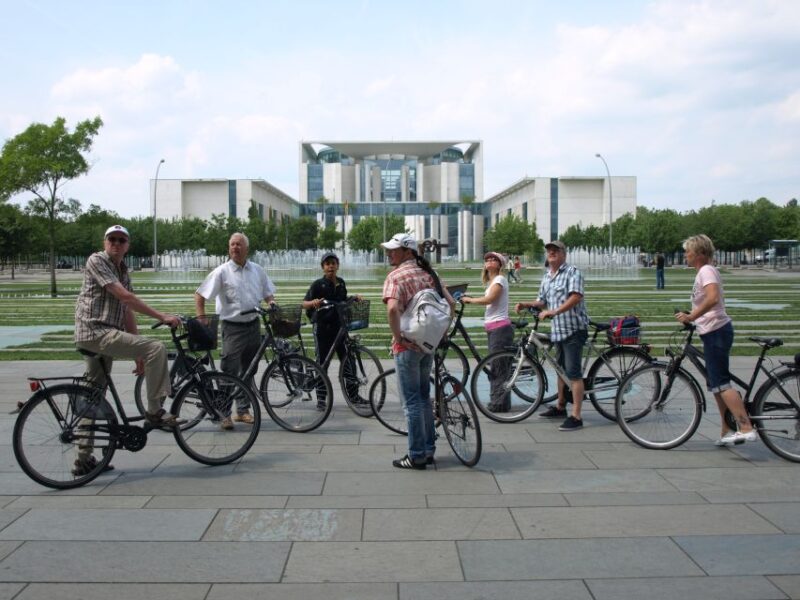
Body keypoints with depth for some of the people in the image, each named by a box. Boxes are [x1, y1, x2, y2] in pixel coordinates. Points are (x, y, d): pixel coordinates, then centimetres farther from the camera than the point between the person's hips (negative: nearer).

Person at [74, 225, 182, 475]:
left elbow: (127, 312, 16)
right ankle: (155, 411, -12)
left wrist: (139, 354, 12)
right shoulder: (96, 261, -7)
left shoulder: (124, 271, 18)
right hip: (96, 331, -9)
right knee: (157, 348, -21)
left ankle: (84, 459, 20)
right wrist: (162, 316, -20)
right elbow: (125, 296, -18)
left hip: (106, 334, 9)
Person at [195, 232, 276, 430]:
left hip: (253, 325, 5)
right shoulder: (222, 272, -5)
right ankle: (224, 414, -1)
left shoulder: (257, 270, 8)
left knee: (248, 371, 12)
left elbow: (268, 295, 15)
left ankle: (243, 410, 24)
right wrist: (201, 319, -15)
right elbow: (200, 296, -5)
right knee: (229, 372, -9)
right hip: (233, 327, -4)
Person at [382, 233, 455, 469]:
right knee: (424, 396, 18)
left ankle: (417, 456, 7)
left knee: (412, 401, 0)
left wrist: (398, 337, -19)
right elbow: (451, 302, 6)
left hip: (408, 345, -7)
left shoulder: (395, 276, -13)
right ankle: (428, 449, 25)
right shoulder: (427, 273, 9)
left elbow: (392, 308, -30)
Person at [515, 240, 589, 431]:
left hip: (574, 328, -8)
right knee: (561, 370, 20)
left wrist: (554, 311, -31)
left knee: (573, 372, -10)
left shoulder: (572, 272, -9)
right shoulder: (546, 277, 16)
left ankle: (576, 417, -8)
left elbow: (576, 297, -23)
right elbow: (543, 301, 21)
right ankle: (560, 407, 34)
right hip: (557, 329, 8)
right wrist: (526, 305, 3)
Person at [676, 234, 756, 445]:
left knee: (720, 383, -12)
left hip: (715, 332, -11)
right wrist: (692, 316, 23)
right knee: (715, 383, 14)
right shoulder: (706, 271, 19)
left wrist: (691, 317, -26)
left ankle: (746, 428, -14)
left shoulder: (706, 271, -13)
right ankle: (727, 431, 19)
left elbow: (712, 298, -30)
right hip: (715, 332, 11)